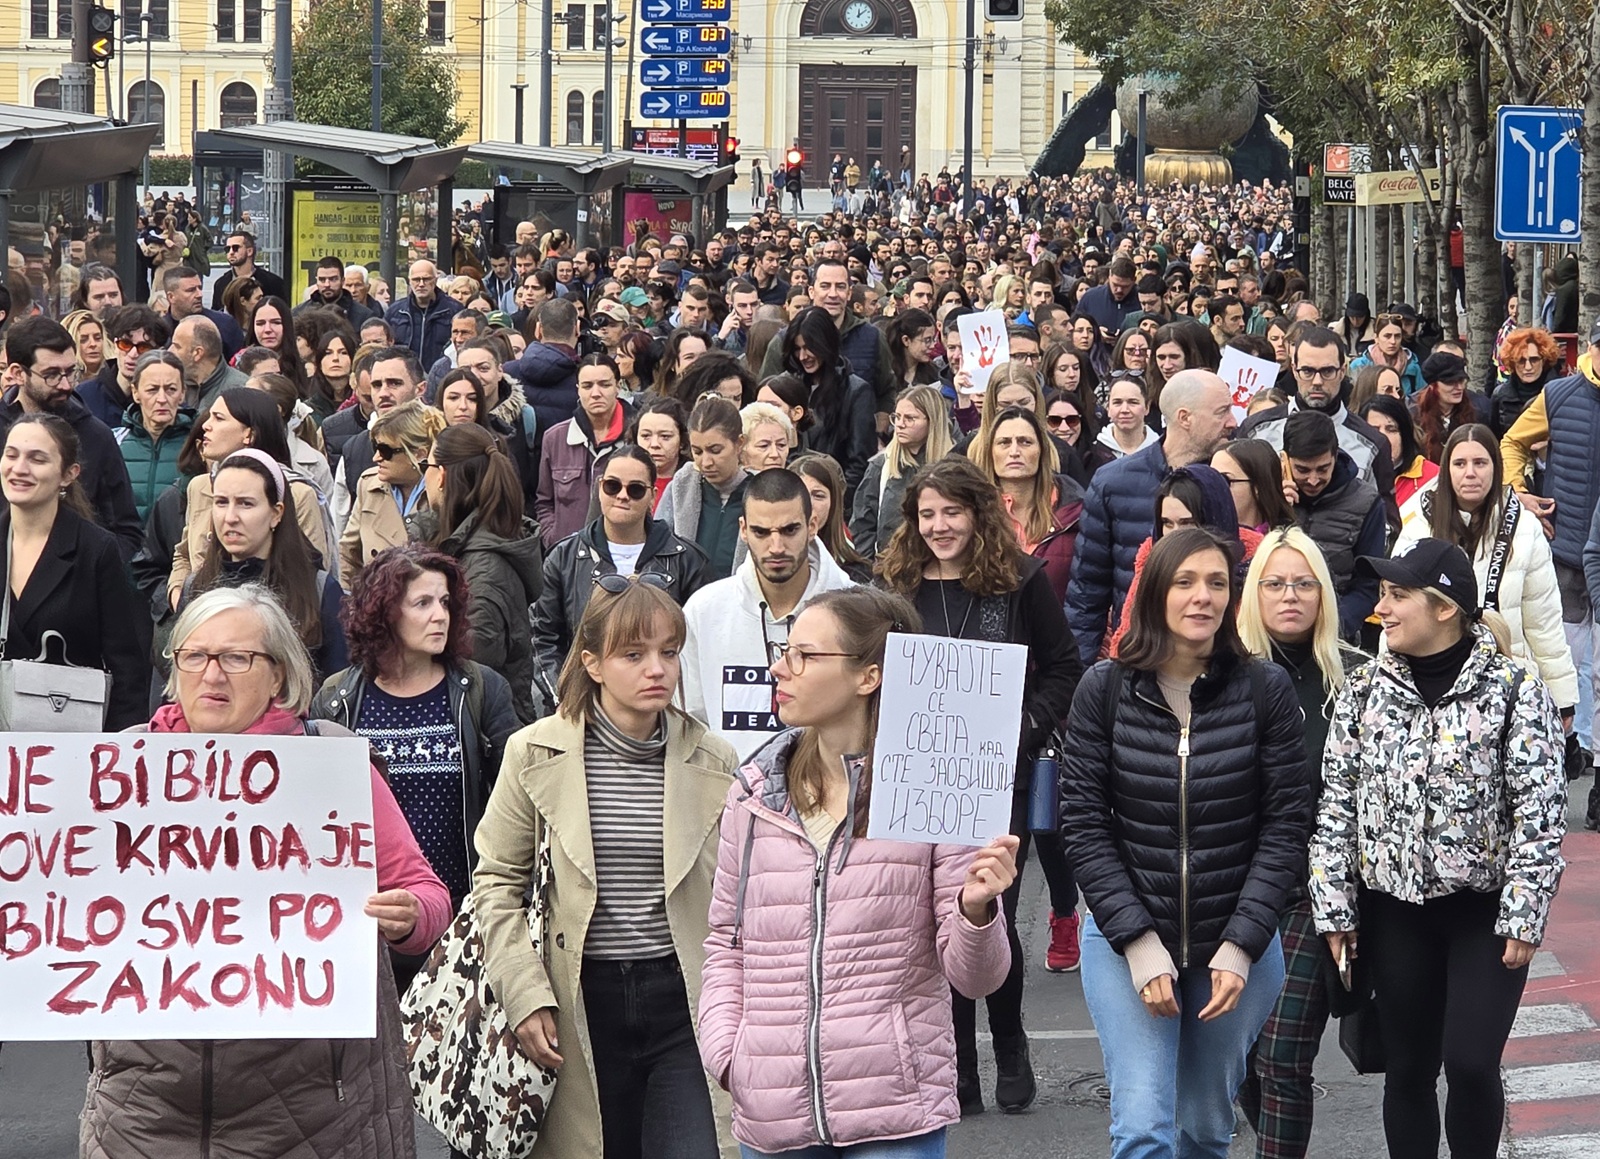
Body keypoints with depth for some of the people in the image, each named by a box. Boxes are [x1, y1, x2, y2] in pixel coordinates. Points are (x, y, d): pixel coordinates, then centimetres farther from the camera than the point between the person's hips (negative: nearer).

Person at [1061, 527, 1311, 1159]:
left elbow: (1285, 824, -5)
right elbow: (1084, 824, -5)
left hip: (1237, 943, 1)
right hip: (1126, 939, -1)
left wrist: (1241, 946, -12)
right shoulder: (1105, 690, -5)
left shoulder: (1265, 690, -5)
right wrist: (1139, 943, -13)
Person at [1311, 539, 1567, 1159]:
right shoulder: (1364, 689, 2)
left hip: (1484, 909, -3)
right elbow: (1336, 803, 5)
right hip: (1393, 908, 3)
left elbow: (1540, 808, -10)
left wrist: (1522, 916, -13)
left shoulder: (1513, 687, -8)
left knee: (1471, 1063, -10)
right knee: (1407, 1068, 8)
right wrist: (1334, 908, 0)